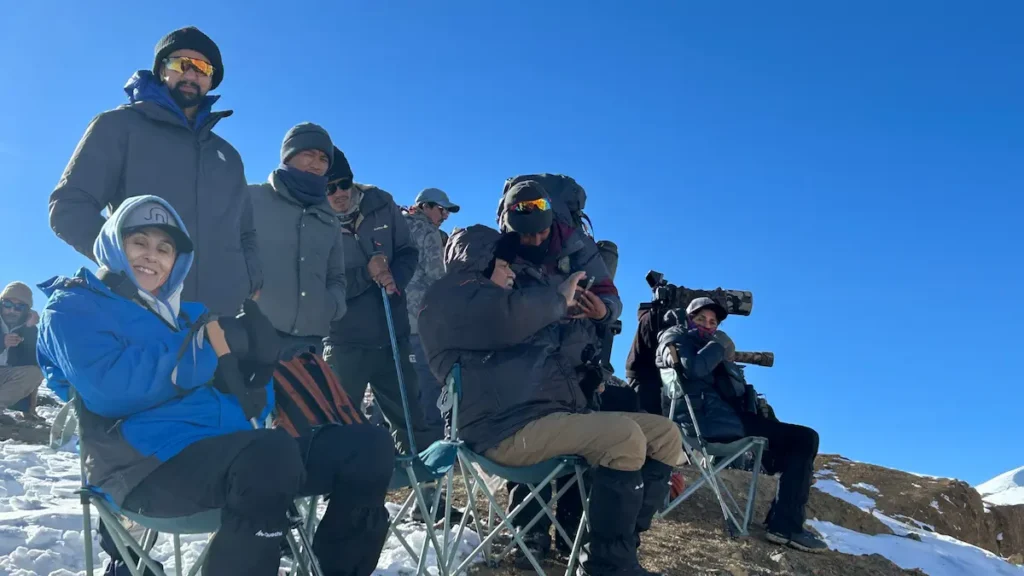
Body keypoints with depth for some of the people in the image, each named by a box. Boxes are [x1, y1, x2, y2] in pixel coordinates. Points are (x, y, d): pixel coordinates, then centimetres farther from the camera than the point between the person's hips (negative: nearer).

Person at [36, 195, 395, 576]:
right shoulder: (73, 308, 6)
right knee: (273, 455, -37)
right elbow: (107, 388, -16)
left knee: (366, 446, -3)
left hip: (228, 450, 7)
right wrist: (206, 350, -9)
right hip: (151, 464, -7)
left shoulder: (187, 313, 26)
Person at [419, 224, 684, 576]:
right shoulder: (452, 295, 1)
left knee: (665, 434, 0)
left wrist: (567, 308, 33)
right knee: (624, 435, -30)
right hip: (507, 429, -10)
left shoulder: (483, 296, 32)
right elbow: (509, 315, -22)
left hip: (546, 417, 10)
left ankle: (621, 547, -6)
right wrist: (559, 298, -5)